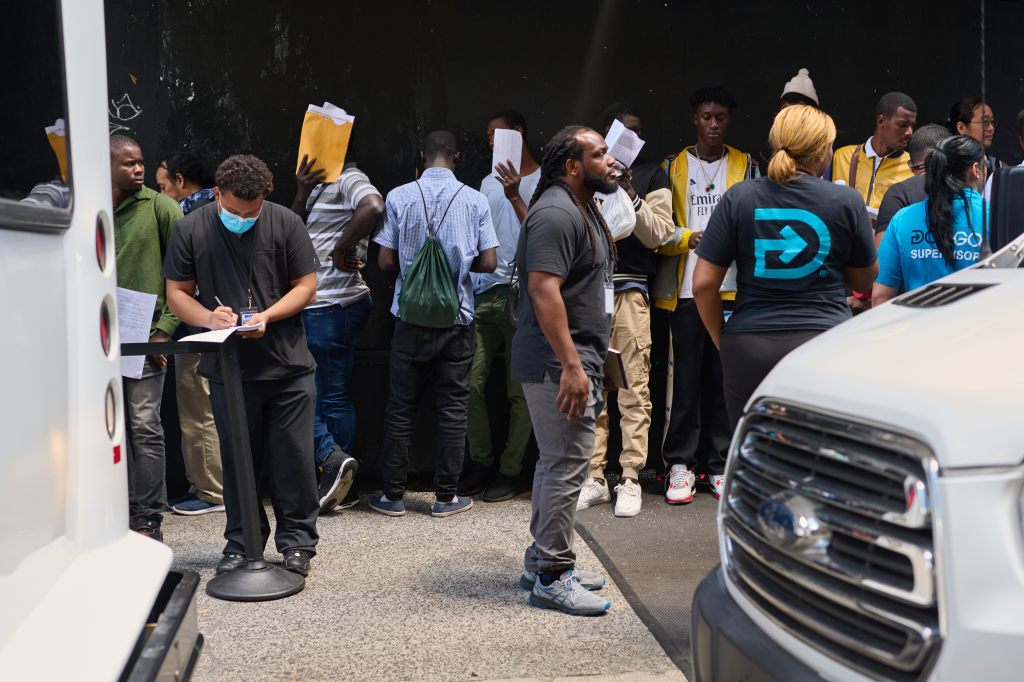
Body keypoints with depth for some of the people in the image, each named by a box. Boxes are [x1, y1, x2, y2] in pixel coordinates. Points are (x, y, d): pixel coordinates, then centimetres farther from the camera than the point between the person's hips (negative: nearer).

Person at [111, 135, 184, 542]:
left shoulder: (159, 207, -1)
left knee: (144, 425, -4)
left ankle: (148, 520, 4)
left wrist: (166, 328, -9)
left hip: (146, 336, -3)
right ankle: (122, 512, 19)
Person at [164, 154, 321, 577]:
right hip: (228, 367, 1)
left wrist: (266, 316, -15)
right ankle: (241, 542, 24)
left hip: (288, 365, -1)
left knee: (293, 457, 3)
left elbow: (306, 286, 1)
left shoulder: (286, 224, -2)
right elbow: (177, 293, 3)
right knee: (238, 459, 10)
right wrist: (209, 317, -18)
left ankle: (296, 541, 17)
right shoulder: (192, 229, 0)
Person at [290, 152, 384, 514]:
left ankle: (332, 458, -8)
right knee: (335, 397, 13)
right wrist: (302, 194, 0)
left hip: (333, 307, -10)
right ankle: (344, 485, 19)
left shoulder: (349, 179, -10)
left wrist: (342, 249, -23)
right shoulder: (319, 183, 19)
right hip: (317, 306, 10)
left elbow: (373, 207, -33)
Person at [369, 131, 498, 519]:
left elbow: (385, 261, -4)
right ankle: (446, 497, 12)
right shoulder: (474, 200, -3)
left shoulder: (399, 197, -4)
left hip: (411, 318, 0)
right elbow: (489, 262, -4)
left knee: (401, 407, 9)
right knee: (453, 408, 8)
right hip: (457, 318, 0)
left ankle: (393, 495, 14)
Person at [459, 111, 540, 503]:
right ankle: (481, 462, 14)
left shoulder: (544, 181, 1)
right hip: (483, 292, 6)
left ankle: (511, 469, 8)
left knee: (519, 389, 0)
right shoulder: (489, 182, 21)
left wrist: (515, 197, -16)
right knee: (471, 382, 1)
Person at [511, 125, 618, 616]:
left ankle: (542, 562, 27)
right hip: (560, 365, -11)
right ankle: (552, 578, 1)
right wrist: (571, 366, -28)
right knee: (566, 467, -7)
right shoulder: (557, 213, -16)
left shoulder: (581, 209, 18)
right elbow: (543, 289, -25)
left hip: (575, 360, 11)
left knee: (557, 462, 16)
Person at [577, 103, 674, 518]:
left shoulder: (651, 176, 11)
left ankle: (630, 480, 2)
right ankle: (594, 479, 9)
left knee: (634, 387, -4)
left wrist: (631, 197, -10)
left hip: (629, 289, -1)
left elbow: (658, 235, 0)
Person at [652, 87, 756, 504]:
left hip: (732, 289, 1)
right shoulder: (672, 168, 12)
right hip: (685, 290, 0)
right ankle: (680, 465, 6)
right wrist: (687, 238, -12)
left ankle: (720, 465, 11)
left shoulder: (746, 168, 13)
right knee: (686, 377, -1)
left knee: (724, 379, 3)